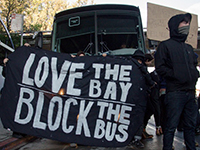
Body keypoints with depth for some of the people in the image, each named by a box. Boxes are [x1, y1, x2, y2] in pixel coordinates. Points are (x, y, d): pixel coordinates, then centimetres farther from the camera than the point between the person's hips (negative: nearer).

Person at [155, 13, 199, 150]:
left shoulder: (189, 48, 21)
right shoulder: (166, 45, 0)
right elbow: (160, 68, -8)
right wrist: (177, 76, -14)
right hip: (175, 92, -7)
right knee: (171, 126, -3)